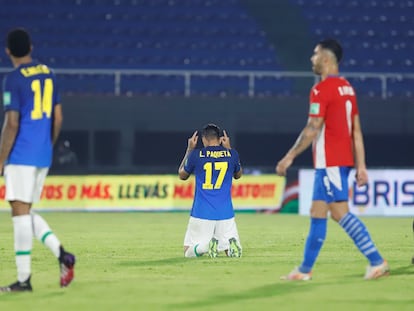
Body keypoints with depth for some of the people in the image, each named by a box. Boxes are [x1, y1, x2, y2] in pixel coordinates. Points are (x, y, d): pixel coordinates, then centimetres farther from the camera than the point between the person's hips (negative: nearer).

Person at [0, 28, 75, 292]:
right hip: (43, 156, 7)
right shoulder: (48, 74, 12)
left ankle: (24, 279, -6)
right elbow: (58, 118, 15)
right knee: (25, 213, 16)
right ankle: (61, 253, 0)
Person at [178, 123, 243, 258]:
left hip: (202, 212, -1)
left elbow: (182, 175, 17)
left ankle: (205, 244, -23)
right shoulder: (231, 154, 2)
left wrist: (189, 150, 23)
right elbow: (238, 175, 24)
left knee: (189, 253, 10)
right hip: (225, 213, 2)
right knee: (234, 252, 12)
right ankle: (231, 243, -23)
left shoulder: (196, 155, -3)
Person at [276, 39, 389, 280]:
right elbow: (357, 131, 13)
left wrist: (290, 157, -12)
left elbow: (313, 129, -17)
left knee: (340, 212, -7)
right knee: (317, 213, 10)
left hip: (329, 161, -9)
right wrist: (361, 166, 13)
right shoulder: (347, 88, 14)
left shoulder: (322, 89, -13)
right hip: (344, 159, 9)